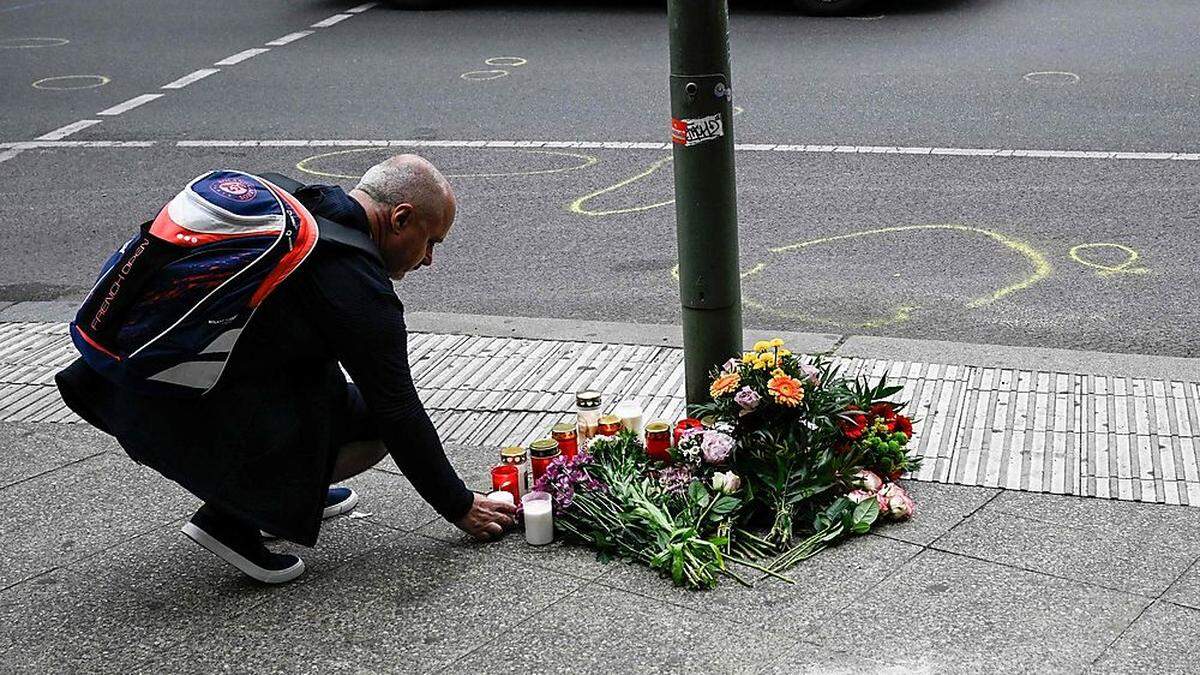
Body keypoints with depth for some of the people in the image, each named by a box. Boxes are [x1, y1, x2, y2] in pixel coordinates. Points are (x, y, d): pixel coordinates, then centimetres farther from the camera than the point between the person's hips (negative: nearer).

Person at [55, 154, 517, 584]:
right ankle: (231, 514, -3)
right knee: (376, 424, -2)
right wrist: (461, 508, 6)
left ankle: (297, 492, 26)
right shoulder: (357, 285, -13)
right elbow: (401, 416, -7)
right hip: (187, 419, -9)